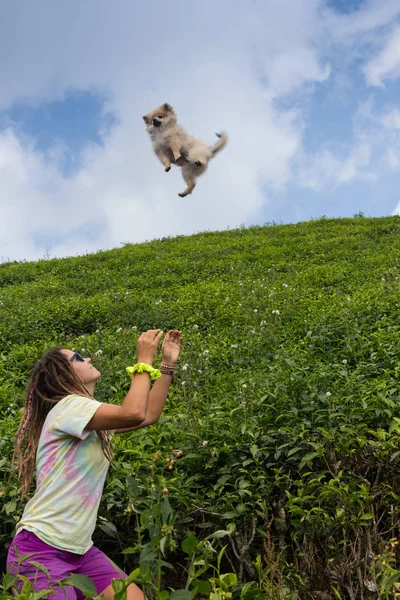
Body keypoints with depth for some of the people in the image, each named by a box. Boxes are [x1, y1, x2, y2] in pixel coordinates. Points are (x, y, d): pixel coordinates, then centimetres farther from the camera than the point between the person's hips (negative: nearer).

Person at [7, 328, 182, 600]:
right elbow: (134, 414, -29)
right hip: (40, 549, -9)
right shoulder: (67, 407, -16)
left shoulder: (92, 417, 13)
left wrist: (168, 363, 11)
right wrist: (144, 361, -17)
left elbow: (149, 414, 16)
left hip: (78, 549, 9)